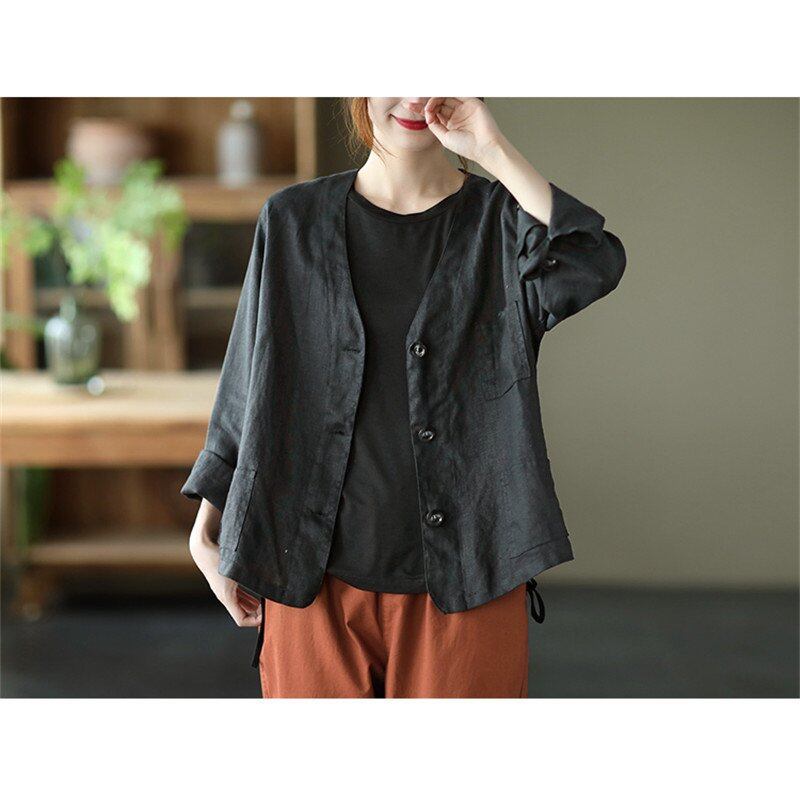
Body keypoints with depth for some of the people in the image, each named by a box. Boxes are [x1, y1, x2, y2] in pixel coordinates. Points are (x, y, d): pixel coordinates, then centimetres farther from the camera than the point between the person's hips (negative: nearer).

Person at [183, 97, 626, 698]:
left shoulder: (503, 219, 3)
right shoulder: (293, 221, 6)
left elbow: (597, 265, -20)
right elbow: (247, 389, 10)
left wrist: (494, 150, -18)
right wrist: (207, 530, 6)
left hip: (466, 579, -1)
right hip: (316, 577, 1)